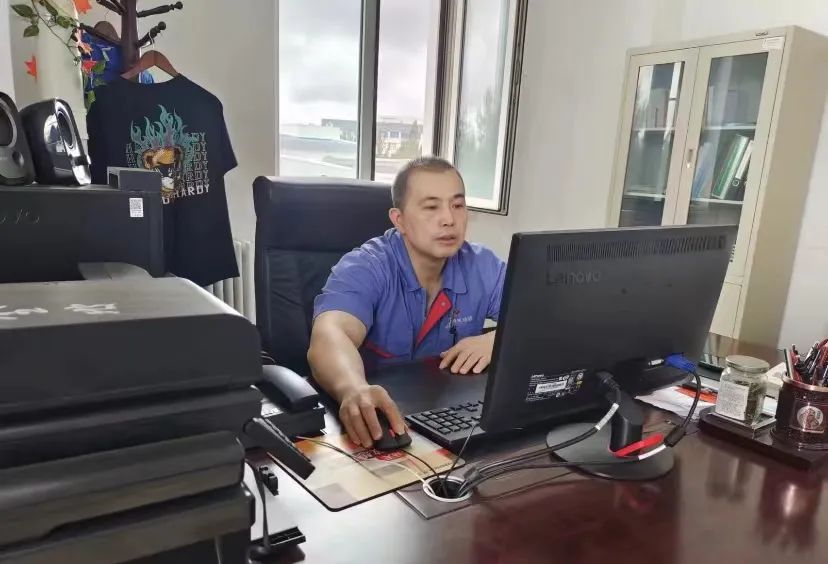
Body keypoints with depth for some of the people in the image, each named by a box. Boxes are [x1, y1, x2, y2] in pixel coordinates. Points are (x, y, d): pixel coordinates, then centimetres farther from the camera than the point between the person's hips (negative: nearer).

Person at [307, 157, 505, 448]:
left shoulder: (483, 267, 0)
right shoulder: (364, 269, -15)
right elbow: (328, 339, -32)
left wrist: (495, 340, -19)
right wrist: (355, 390, -54)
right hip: (379, 420, -3)